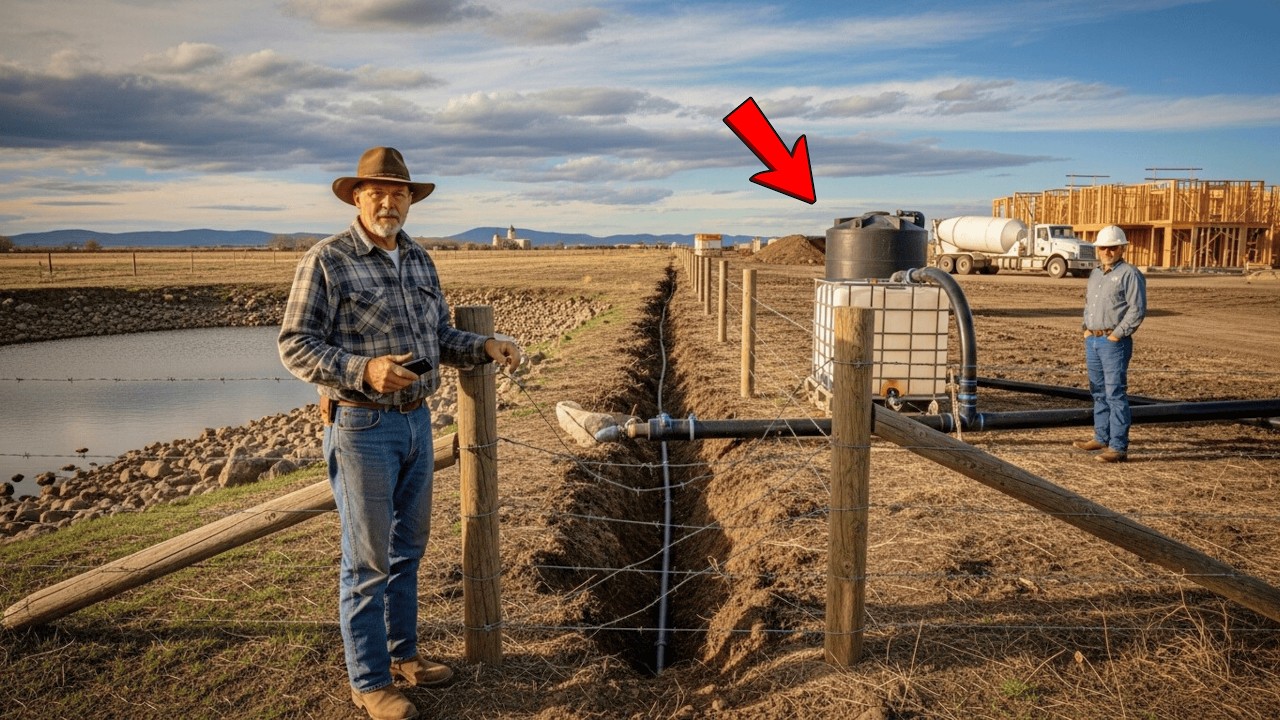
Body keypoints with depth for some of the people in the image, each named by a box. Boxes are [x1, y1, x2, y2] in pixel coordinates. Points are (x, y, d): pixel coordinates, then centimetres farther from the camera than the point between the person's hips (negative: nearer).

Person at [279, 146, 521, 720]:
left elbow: (439, 337, 15)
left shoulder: (419, 261, 10)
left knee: (407, 549, 17)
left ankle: (402, 652, 34)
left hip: (416, 421, 7)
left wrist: (486, 346, -3)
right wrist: (364, 370, -28)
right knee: (367, 560, 3)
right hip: (361, 427, -7)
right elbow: (295, 346, -14)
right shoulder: (327, 260, -11)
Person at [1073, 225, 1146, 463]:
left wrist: (1117, 335, -15)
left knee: (1115, 394, -8)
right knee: (1098, 392, 15)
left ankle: (1118, 447, -6)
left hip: (1114, 342, -8)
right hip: (1092, 340, 8)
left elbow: (1137, 309, -13)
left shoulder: (1129, 274, -8)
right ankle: (1102, 437, 26)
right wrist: (1086, 329, 12)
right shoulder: (1095, 274, 17)